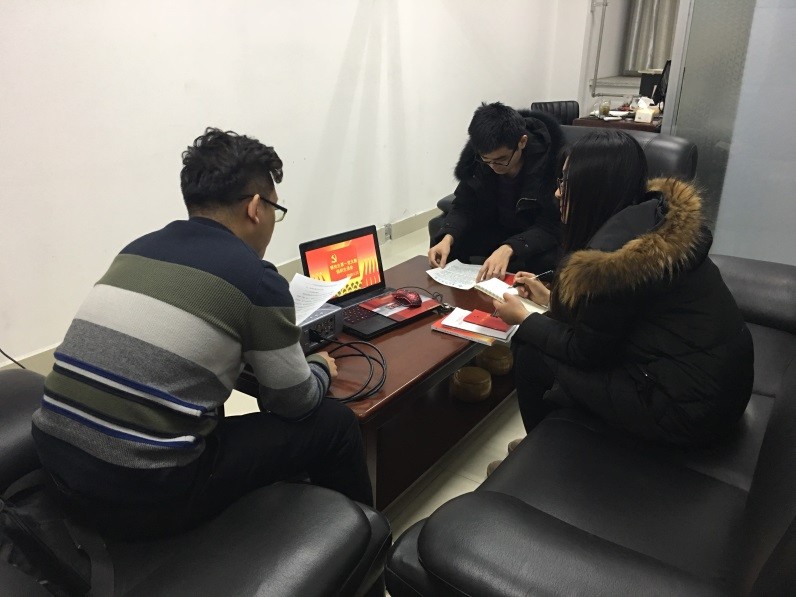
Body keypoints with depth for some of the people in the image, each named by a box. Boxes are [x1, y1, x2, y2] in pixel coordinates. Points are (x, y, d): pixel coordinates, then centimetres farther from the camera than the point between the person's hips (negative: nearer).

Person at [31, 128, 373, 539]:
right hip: (145, 491, -7)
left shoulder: (138, 249, 8)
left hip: (56, 460, 8)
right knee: (333, 425, 7)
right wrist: (322, 368, 21)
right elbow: (294, 404, 0)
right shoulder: (255, 279, -11)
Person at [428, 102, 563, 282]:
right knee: (442, 250, -17)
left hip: (539, 238, -3)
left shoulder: (549, 159, -27)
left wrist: (508, 249, -46)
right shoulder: (476, 155, -15)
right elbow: (464, 206, -9)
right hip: (495, 231, 3)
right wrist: (448, 238, -30)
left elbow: (550, 226, -28)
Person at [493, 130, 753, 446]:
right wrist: (550, 297, 20)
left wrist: (523, 319, 1)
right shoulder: (654, 217, 1)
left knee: (529, 353, -2)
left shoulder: (612, 254, -26)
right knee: (542, 337, 13)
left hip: (690, 407, -9)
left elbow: (583, 351, -12)